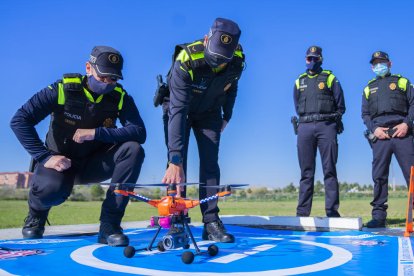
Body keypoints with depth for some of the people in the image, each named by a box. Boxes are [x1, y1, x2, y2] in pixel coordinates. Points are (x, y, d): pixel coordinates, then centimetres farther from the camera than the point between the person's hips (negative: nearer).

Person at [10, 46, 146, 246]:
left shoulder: (120, 97, -9)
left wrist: (96, 133, -30)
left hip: (93, 164, 3)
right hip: (60, 161, -3)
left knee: (133, 150, -24)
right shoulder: (63, 89, -16)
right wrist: (45, 157, -25)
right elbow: (19, 120, -18)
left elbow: (139, 132, -22)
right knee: (52, 190, -37)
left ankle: (109, 226, -20)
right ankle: (37, 213, 6)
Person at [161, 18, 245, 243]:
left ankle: (211, 222, -3)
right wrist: (175, 160, -47)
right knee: (177, 164, -11)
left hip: (209, 114, 3)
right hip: (182, 111, -3)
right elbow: (178, 111, -42)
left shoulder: (237, 60, -24)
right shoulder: (186, 61, -37)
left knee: (210, 164, -7)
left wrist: (227, 116, 7)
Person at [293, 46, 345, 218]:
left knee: (329, 170, -5)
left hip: (326, 126, -2)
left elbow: (340, 106, 10)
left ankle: (332, 211, -6)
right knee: (306, 172, 0)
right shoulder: (299, 81, 20)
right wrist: (308, 120, 12)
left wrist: (328, 120, 6)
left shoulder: (330, 78, 12)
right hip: (305, 127, 2)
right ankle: (302, 212, 0)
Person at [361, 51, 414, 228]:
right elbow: (365, 114, 17)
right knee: (379, 176, -2)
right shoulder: (368, 89, 23)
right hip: (380, 136, 2)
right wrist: (374, 129, -2)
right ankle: (379, 215, 0)